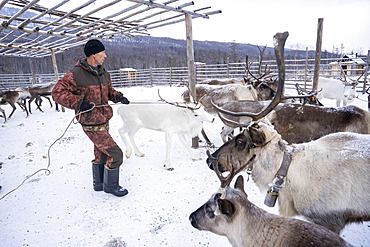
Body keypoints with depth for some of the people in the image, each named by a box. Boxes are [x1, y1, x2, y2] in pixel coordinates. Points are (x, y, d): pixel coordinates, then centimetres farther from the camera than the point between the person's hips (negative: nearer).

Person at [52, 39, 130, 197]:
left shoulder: (103, 74, 8)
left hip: (104, 121, 8)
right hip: (92, 125, -8)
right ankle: (110, 186, 16)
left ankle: (98, 184, 41)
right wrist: (77, 102, -25)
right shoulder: (76, 74, -15)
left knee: (101, 154, 21)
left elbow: (109, 91, 21)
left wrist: (118, 96, 0)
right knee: (115, 154, -7)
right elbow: (57, 92, -12)